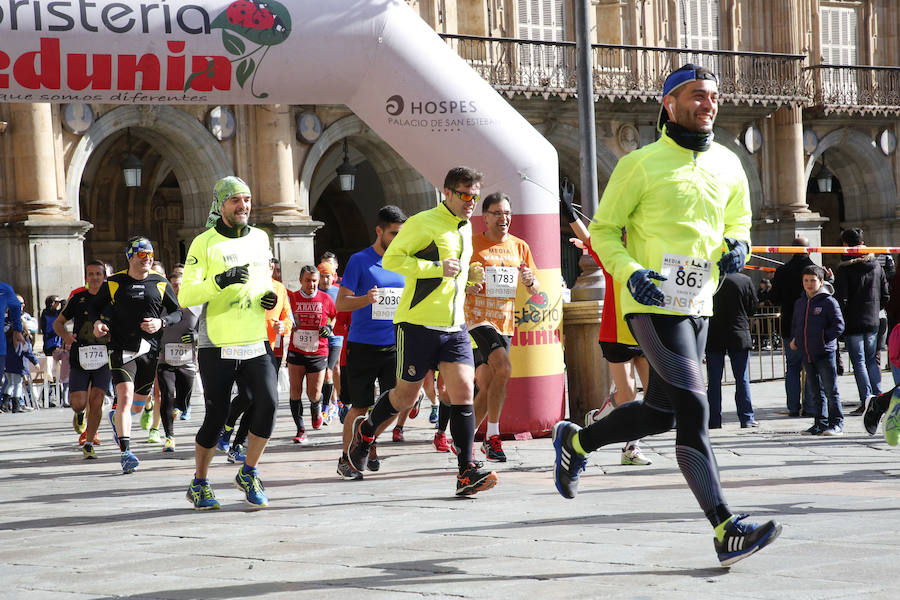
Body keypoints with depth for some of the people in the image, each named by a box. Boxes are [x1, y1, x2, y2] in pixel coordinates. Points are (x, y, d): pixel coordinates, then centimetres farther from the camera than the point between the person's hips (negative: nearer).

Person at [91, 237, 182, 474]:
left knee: (138, 404, 14)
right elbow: (95, 305, 15)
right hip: (121, 348, -3)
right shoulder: (114, 283, 3)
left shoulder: (160, 284, 6)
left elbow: (177, 312, 10)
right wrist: (97, 322, -6)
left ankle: (117, 418, 49)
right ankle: (125, 452, -21)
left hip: (150, 350, 3)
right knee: (125, 397, -20)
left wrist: (161, 322, -10)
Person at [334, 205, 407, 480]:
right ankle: (346, 459, 16)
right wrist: (365, 300, -23)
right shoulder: (360, 260, -3)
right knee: (360, 406, 0)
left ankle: (368, 441, 21)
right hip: (363, 345, -4)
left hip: (395, 344, 4)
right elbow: (341, 303, -5)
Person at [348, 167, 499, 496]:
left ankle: (467, 472, -10)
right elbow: (391, 259, -15)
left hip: (454, 326, 6)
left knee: (464, 391, -9)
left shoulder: (466, 228, 15)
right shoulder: (424, 223, -11)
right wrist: (437, 268, -20)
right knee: (406, 396, 5)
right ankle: (366, 429, 35)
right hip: (419, 323, -6)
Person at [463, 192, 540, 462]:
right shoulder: (470, 244, 1)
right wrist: (466, 285, -18)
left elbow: (536, 291, 16)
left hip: (505, 324, 5)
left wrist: (530, 281, -7)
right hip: (477, 319, -5)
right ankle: (492, 436, -18)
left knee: (487, 388, 5)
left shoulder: (520, 247, 13)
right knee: (503, 369, -25)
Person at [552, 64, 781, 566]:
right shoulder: (641, 163, -6)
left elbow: (738, 220, 25)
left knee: (661, 411, 15)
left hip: (700, 305, 7)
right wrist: (630, 273, -18)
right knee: (693, 408, -17)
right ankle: (726, 530, -18)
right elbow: (603, 230, -1)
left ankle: (576, 442, 40)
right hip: (653, 304, -7)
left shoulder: (728, 165, 11)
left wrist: (736, 244, 1)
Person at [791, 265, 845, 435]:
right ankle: (820, 423, 17)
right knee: (816, 391, 12)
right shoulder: (799, 303, 13)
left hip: (825, 353, -6)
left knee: (831, 390, -2)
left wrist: (824, 338, -15)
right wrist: (794, 340, 10)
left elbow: (839, 326, -8)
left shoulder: (828, 302, -7)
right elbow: (795, 324, 25)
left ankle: (836, 423, 4)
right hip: (807, 354, 6)